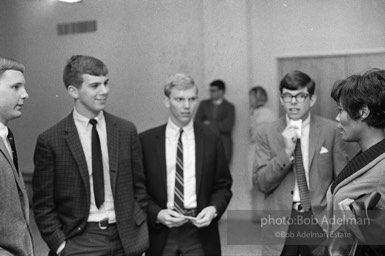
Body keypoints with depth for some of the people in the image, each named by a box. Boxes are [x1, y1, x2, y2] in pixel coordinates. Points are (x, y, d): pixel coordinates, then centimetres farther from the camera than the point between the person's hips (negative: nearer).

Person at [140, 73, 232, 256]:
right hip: (161, 231, 0)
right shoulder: (146, 140, -1)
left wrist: (213, 209, -11)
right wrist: (157, 214, -12)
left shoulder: (211, 140, 2)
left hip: (200, 229, 1)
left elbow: (223, 186, 6)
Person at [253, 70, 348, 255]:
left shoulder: (330, 130, -2)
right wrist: (286, 152, -16)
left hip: (320, 219, 0)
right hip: (280, 221, 0)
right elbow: (261, 183, -5)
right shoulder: (266, 133, -1)